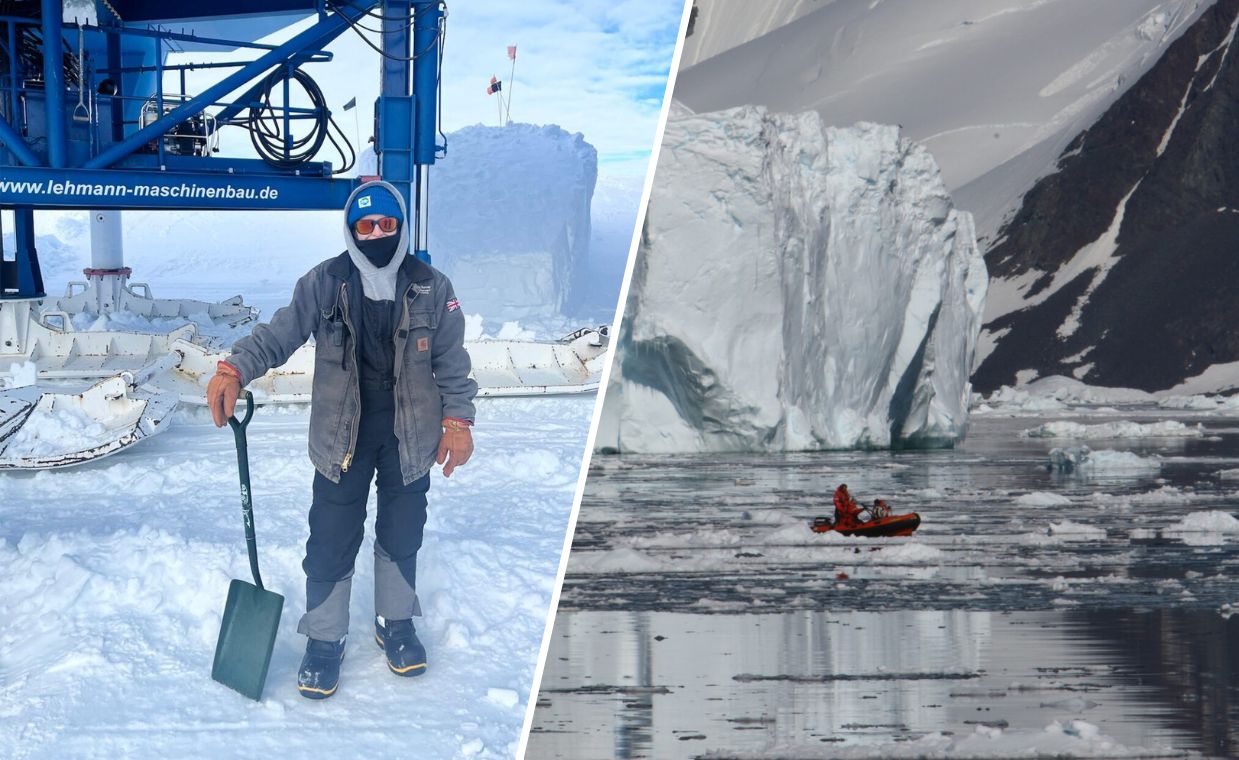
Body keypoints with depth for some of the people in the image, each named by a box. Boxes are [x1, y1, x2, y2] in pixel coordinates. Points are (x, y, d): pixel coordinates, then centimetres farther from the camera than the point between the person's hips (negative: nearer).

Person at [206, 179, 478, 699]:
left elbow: (452, 361, 2)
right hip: (342, 436, -1)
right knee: (331, 540, 1)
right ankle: (324, 640, 17)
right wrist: (234, 371, -27)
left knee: (402, 534, 14)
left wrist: (458, 422, -2)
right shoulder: (325, 283, -6)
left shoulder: (432, 288, -3)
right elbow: (280, 333, -11)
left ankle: (396, 622, 35)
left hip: (409, 436, 1)